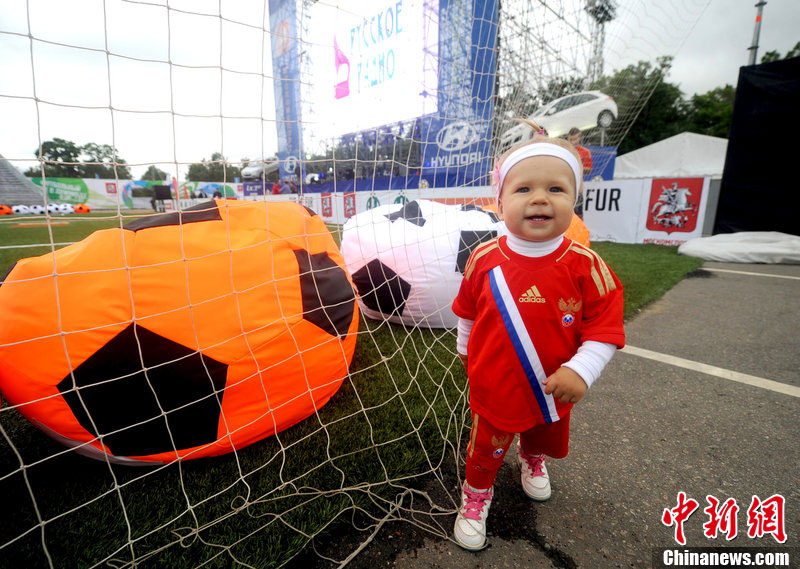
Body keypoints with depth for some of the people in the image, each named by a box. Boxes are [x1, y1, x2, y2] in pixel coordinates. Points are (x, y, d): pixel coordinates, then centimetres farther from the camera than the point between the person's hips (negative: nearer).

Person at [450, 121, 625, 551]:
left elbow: (607, 326, -13)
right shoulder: (484, 259, -17)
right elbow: (467, 309, 0)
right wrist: (465, 346, 13)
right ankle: (476, 494, 49)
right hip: (494, 390, -1)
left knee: (548, 438, 32)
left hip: (553, 392, 2)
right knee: (485, 449, 18)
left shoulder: (585, 266, -20)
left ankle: (532, 459, 67)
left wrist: (580, 370, -25)